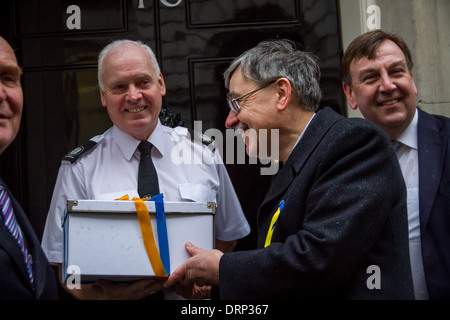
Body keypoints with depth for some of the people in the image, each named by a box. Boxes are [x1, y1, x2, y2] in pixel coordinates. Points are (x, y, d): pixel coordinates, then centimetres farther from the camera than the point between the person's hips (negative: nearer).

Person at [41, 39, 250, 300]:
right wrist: (104, 295, -21)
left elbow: (228, 236, 11)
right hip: (111, 290, -1)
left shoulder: (203, 155, 3)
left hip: (190, 299, 2)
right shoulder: (80, 168, -2)